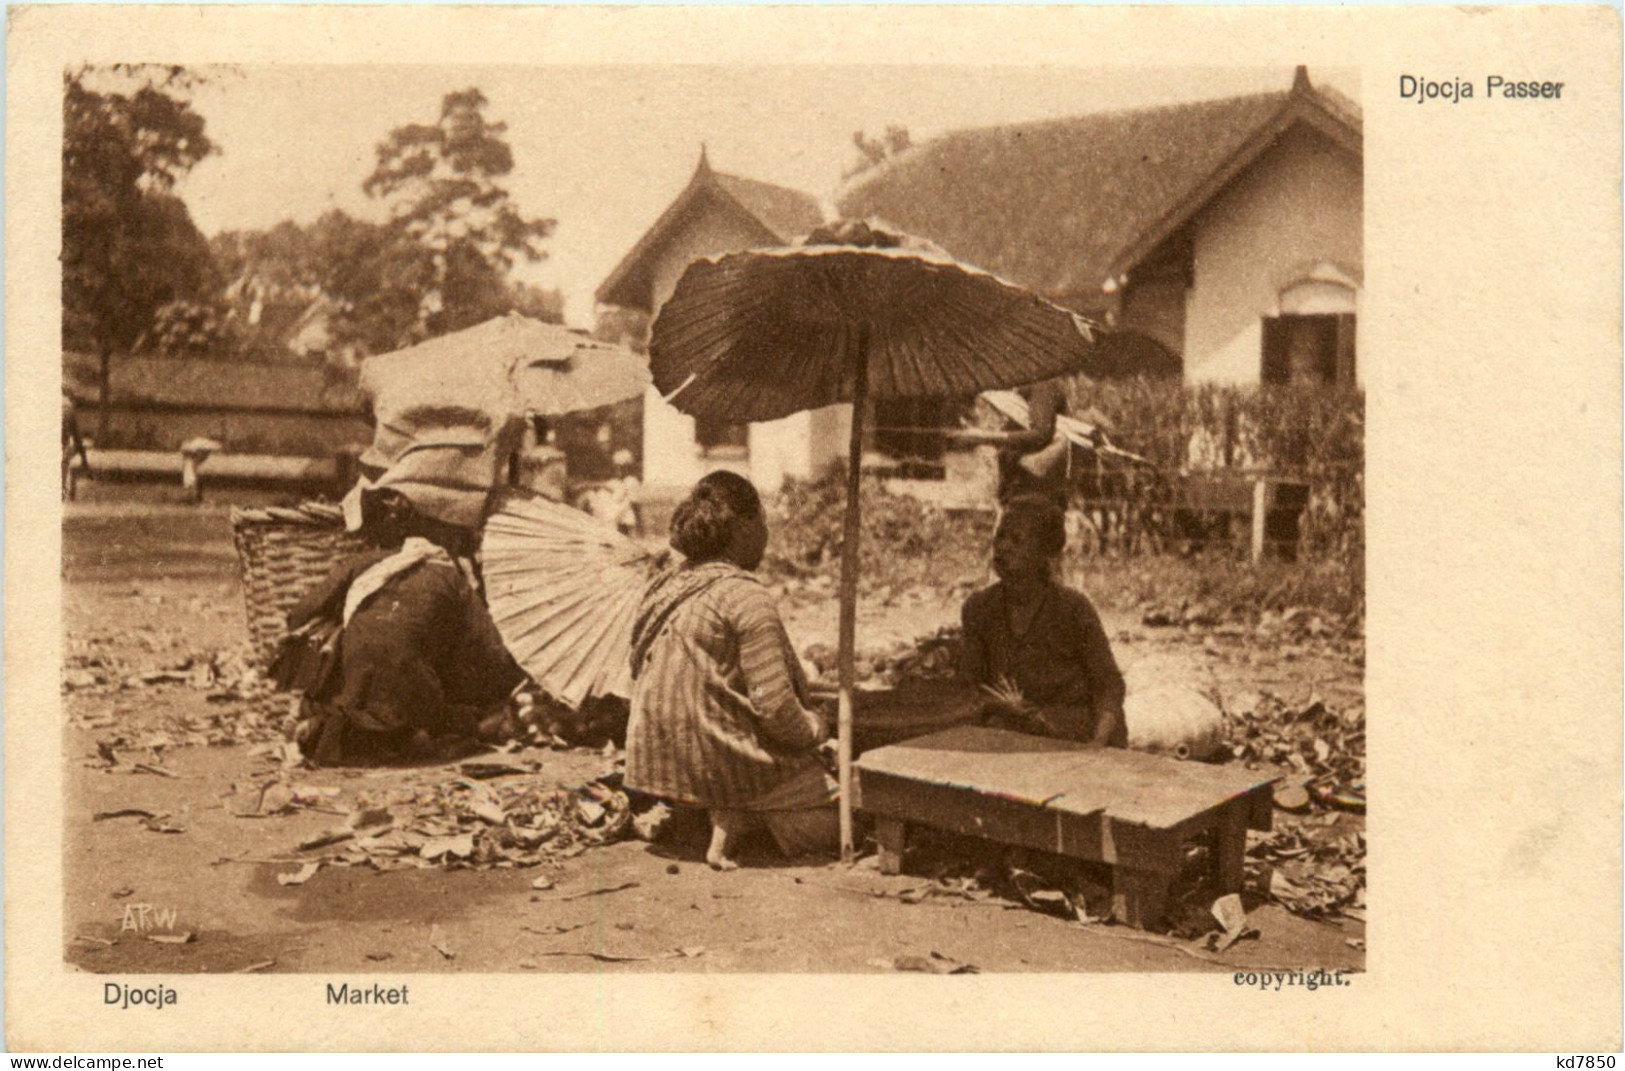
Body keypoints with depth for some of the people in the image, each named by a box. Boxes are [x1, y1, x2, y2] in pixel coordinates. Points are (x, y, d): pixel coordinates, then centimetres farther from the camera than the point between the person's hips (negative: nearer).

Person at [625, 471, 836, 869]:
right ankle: (726, 829, -10)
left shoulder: (665, 586, 7)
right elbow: (773, 704, -20)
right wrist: (813, 727, 2)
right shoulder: (746, 597, -18)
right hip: (713, 758, -8)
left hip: (656, 757, 8)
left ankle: (725, 817, 6)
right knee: (826, 826, 6)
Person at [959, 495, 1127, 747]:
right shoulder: (977, 608, -2)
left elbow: (1109, 683, -7)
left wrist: (1096, 747, -21)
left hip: (1083, 738, -2)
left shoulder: (1074, 608, -12)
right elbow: (969, 687, 1)